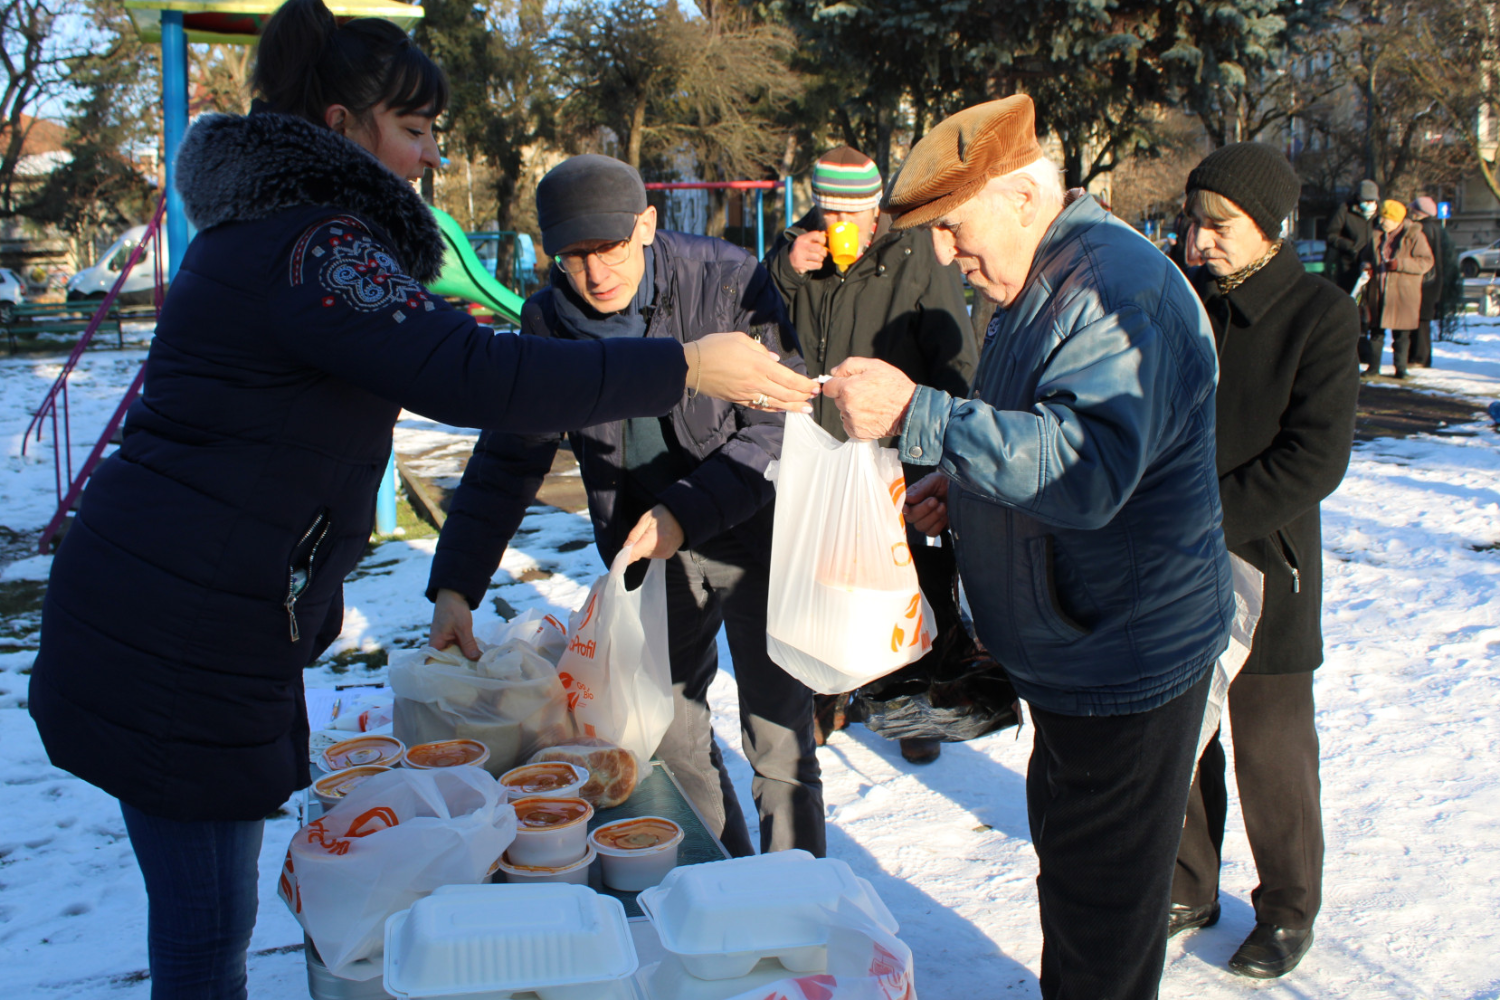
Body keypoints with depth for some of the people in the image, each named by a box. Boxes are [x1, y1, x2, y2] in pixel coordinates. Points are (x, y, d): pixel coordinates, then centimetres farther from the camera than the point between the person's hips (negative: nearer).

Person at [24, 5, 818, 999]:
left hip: (154, 603, 10)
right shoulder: (311, 246, -19)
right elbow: (475, 375, -31)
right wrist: (685, 366, -26)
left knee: (205, 905, 19)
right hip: (181, 632, -10)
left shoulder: (266, 225, 16)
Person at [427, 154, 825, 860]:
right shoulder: (549, 323, -6)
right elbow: (506, 461, -3)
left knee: (779, 739, -1)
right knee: (668, 731, 11)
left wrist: (685, 511, -26)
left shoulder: (727, 279, -17)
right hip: (648, 546, 4)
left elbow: (781, 425, -16)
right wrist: (455, 585, -13)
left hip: (755, 530, -4)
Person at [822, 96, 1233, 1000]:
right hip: (1073, 646, 11)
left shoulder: (1119, 289, -25)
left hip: (1127, 661, -11)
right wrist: (965, 488, 8)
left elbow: (1087, 466, -38)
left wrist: (915, 416, -40)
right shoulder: (1042, 282, 10)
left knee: (1103, 902, 5)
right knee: (1067, 854, 26)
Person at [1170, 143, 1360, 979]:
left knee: (1271, 749, 7)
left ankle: (1289, 911, 27)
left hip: (1262, 565, -4)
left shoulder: (1321, 314, -9)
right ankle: (1189, 890, 32)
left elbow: (1315, 458, -16)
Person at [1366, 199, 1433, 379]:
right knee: (1376, 330, 6)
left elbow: (1426, 261, -10)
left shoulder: (1413, 236, -5)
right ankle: (1373, 366, 14)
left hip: (1403, 292, -5)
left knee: (1401, 333, -1)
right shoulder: (1378, 234, 12)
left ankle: (1400, 368, 7)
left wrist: (1399, 264, -19)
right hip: (1379, 291, 5)